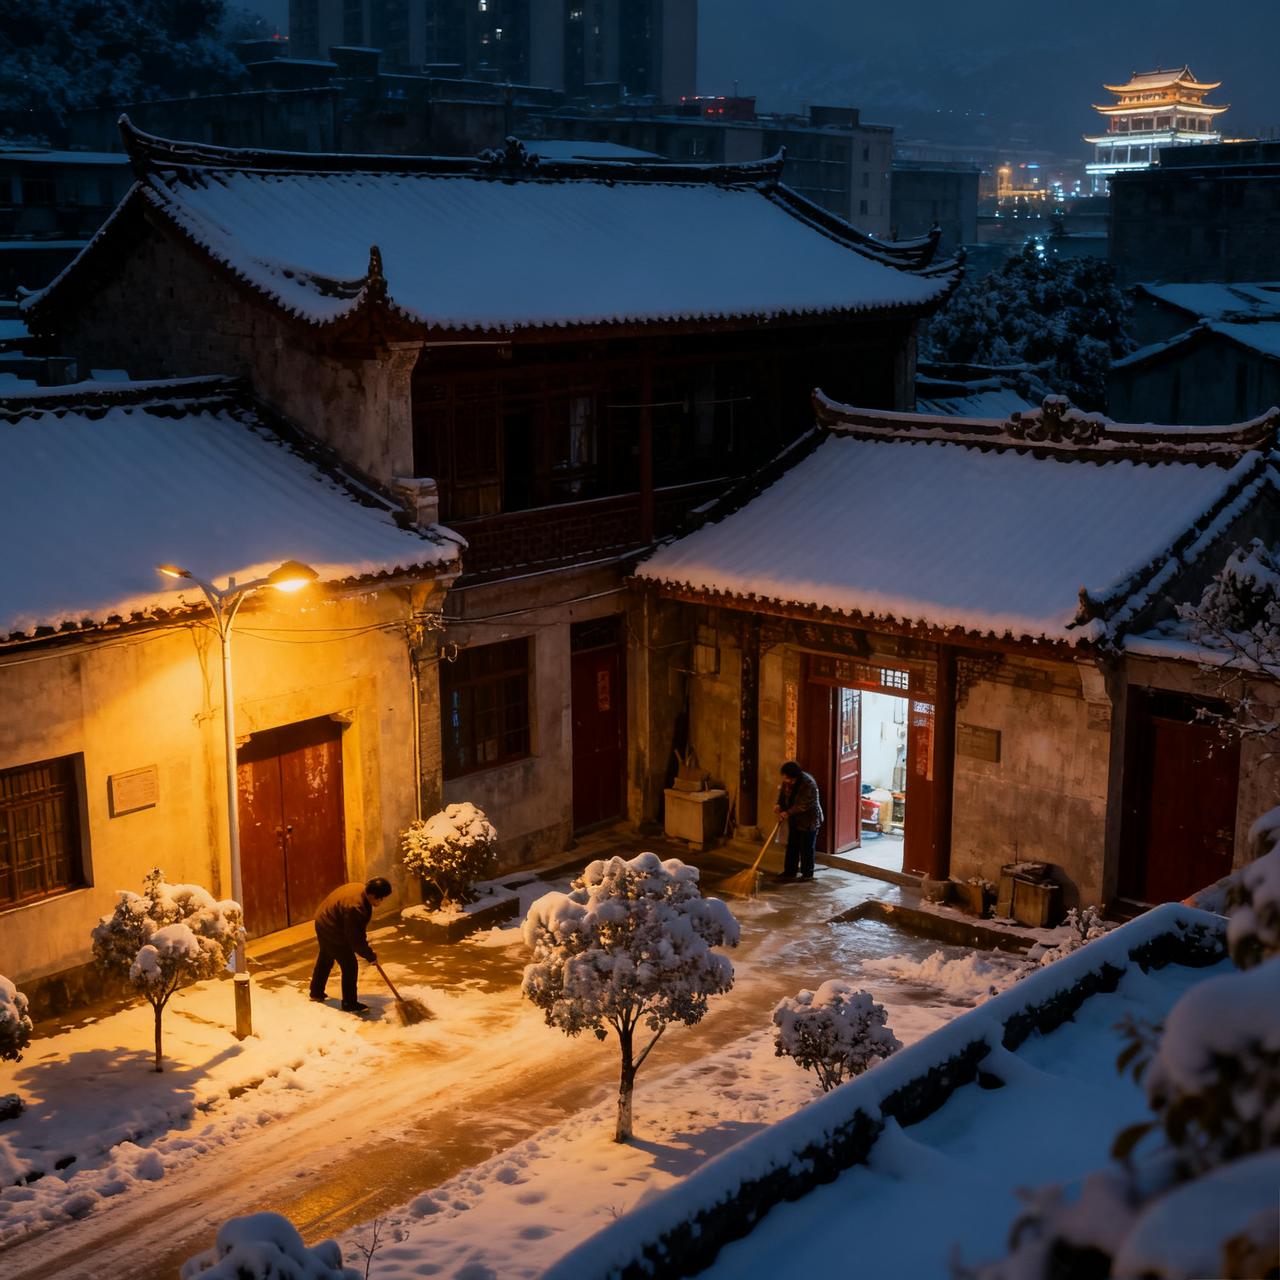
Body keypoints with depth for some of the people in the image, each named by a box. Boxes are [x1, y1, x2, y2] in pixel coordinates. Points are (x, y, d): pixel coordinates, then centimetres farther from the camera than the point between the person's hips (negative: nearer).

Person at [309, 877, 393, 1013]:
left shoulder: (361, 889, -8)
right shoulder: (355, 907, -36)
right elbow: (354, 939, -28)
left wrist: (365, 944, 11)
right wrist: (370, 956, -17)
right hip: (331, 931, -10)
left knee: (325, 959, 28)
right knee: (350, 966, -2)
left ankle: (316, 993, 46)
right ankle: (349, 1004, 10)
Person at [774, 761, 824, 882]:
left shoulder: (808, 784, -28)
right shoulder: (787, 781, -7)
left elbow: (803, 805, -28)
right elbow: (783, 793, 10)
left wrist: (788, 813, -26)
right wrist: (779, 805, -9)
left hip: (809, 820, -7)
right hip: (794, 819, 7)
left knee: (807, 848, 3)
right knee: (792, 846, 12)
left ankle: (807, 873, 16)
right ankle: (790, 872, 22)